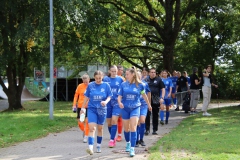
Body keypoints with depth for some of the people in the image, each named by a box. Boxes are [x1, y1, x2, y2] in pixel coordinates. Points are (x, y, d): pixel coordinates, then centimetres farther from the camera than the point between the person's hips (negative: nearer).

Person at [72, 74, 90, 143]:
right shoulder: (80, 86, 0)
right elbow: (76, 95, 7)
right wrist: (74, 104, 3)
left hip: (89, 107, -2)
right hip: (80, 106, 2)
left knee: (87, 121, -8)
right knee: (80, 121, 3)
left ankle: (86, 136, 3)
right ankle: (84, 131, 32)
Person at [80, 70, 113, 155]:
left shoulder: (106, 85, -2)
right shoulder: (90, 85, -2)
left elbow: (109, 96, 1)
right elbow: (86, 97, 6)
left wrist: (106, 101, -20)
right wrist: (83, 108, 8)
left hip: (102, 109, 1)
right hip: (91, 109, -1)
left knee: (100, 128, 13)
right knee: (92, 128, -14)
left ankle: (98, 146, 28)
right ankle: (90, 147, -21)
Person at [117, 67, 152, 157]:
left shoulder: (139, 85, -5)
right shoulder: (123, 84, -3)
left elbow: (144, 95, 11)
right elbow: (119, 96, -4)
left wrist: (149, 105, 23)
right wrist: (119, 102, -26)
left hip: (135, 108, -2)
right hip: (125, 108, 2)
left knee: (133, 128, -13)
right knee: (126, 128, 13)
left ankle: (132, 149, -11)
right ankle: (128, 143, 39)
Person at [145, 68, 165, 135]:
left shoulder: (158, 80, 3)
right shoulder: (146, 80, 6)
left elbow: (163, 89, 1)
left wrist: (162, 98, -9)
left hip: (156, 100, 0)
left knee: (155, 115, 7)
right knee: (147, 115, -4)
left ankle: (155, 130, 15)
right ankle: (147, 129, 4)